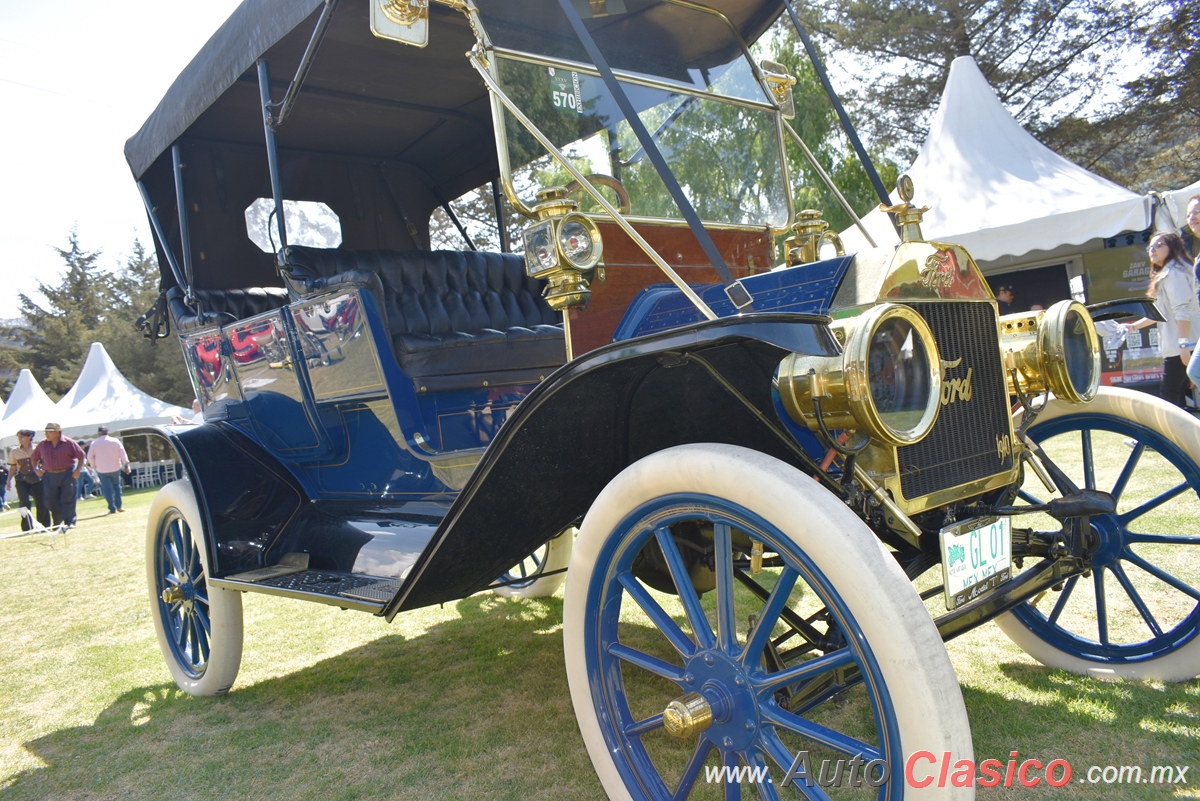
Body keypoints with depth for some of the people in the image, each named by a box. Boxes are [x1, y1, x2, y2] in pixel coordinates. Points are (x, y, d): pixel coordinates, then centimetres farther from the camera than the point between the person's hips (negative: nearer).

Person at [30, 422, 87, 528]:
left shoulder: (69, 443, -4)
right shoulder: (42, 444, 6)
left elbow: (82, 456, 0)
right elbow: (34, 458, 19)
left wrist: (78, 469, -8)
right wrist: (36, 468, 4)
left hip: (67, 475, -3)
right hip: (49, 475, 4)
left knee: (68, 500, -4)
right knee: (51, 501, 5)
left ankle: (70, 522, 0)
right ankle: (57, 523, 22)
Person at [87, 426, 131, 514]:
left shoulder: (95, 443, -5)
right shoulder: (115, 441, -1)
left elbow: (90, 457, -5)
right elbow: (123, 454, -4)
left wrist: (94, 465, 11)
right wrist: (126, 465, -2)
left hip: (102, 470, -2)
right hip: (115, 468, 2)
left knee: (107, 489, 1)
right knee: (116, 486, 16)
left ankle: (112, 509, -1)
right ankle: (119, 506, 14)